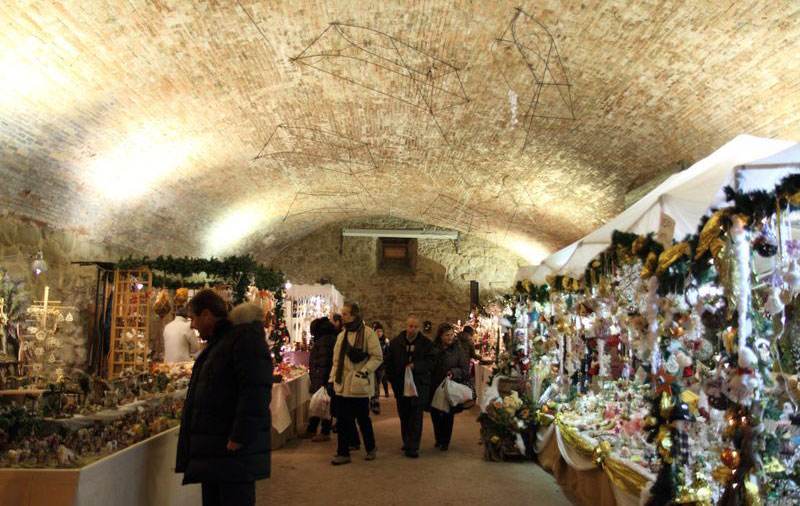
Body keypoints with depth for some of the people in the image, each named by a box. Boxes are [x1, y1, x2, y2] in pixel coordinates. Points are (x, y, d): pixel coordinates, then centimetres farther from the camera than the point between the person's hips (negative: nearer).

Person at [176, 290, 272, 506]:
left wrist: (240, 437, -25)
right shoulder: (217, 342, 19)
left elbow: (255, 391, -23)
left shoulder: (245, 337, -13)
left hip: (234, 450, -10)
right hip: (211, 450, 10)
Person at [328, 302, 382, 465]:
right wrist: (332, 378, 11)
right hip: (342, 385, 5)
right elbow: (337, 360, 17)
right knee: (343, 421, 6)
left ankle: (370, 448, 29)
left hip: (359, 386, -5)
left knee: (363, 419, 8)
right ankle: (343, 453, 15)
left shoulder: (368, 333, -8)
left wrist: (364, 371, -19)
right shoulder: (342, 335, 12)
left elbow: (377, 357, -10)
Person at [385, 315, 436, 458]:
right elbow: (389, 362, 8)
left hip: (419, 386, -2)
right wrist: (393, 380, 1)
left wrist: (415, 366, -20)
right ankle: (408, 443, 26)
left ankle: (412, 447, 0)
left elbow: (431, 362, -7)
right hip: (400, 385, 3)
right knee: (404, 416, 11)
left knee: (416, 417, -4)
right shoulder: (395, 342, 4)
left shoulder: (426, 343, -1)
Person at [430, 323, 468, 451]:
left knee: (448, 415, 7)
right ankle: (439, 439, 30)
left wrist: (454, 372, -22)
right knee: (435, 413, 9)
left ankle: (445, 441, 23)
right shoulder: (433, 348, -5)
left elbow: (465, 370, -4)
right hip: (434, 387, 1)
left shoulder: (457, 350, -5)